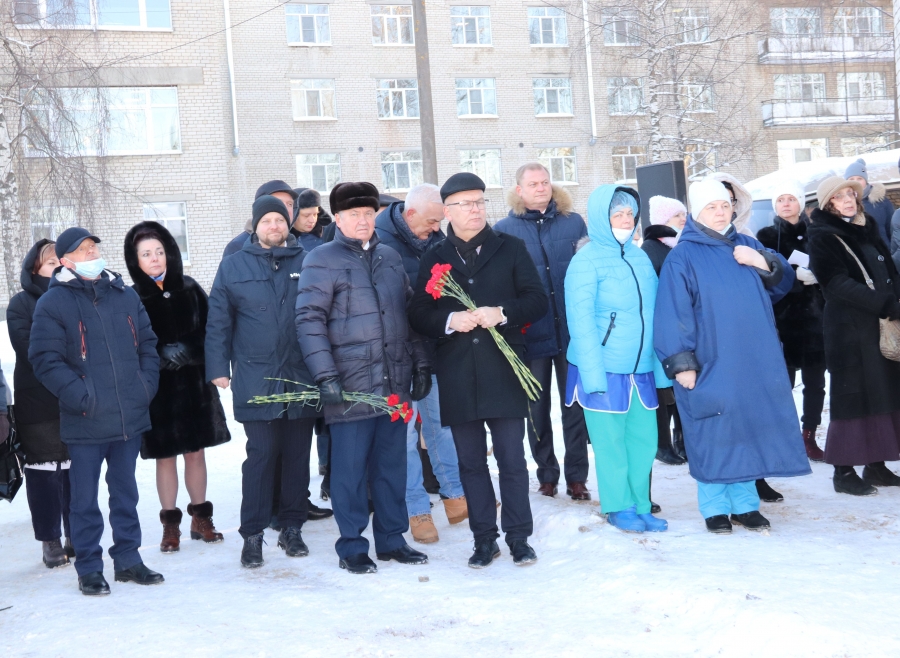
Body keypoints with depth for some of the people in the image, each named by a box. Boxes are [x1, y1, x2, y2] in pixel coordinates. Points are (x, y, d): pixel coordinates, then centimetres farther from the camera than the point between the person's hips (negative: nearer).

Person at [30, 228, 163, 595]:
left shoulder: (125, 295, 11)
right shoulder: (52, 303, -4)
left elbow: (147, 343, 15)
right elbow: (45, 359, -9)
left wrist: (147, 383, 2)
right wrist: (80, 396, -17)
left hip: (130, 416, 4)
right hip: (85, 421, -4)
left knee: (126, 492, 14)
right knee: (85, 498, 4)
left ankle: (127, 559, 25)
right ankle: (89, 569, 16)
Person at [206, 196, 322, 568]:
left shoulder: (307, 262, 6)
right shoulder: (234, 267, 5)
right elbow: (218, 323, 5)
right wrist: (218, 368, -1)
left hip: (302, 378, 2)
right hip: (256, 380, -1)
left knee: (298, 456, 9)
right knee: (260, 457, -1)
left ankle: (292, 528, 21)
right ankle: (252, 534, 9)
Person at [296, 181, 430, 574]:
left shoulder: (390, 257, 14)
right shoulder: (322, 260, -4)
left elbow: (409, 312, 19)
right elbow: (309, 320, -9)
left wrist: (420, 363, 13)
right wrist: (325, 376, -16)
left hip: (394, 384, 5)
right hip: (349, 387, -5)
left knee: (392, 464, 12)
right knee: (350, 468, 1)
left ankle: (391, 539, 24)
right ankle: (351, 548, 13)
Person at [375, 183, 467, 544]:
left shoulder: (436, 239, 4)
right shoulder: (380, 240, -15)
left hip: (433, 349, 6)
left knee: (441, 420, 15)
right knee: (404, 430, 4)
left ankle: (455, 494, 28)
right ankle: (417, 509, 14)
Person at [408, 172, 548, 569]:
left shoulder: (510, 248, 6)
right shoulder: (434, 259, 9)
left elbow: (537, 301, 0)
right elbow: (418, 316, 4)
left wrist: (501, 313, -16)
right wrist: (450, 321, -15)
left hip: (504, 372, -2)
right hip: (457, 378, 2)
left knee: (512, 459, 2)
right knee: (470, 462, 9)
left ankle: (518, 537, 14)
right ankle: (484, 538, 20)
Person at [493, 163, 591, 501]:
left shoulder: (573, 222, 6)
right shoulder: (504, 230, 2)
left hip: (572, 331, 1)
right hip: (530, 335, 0)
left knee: (575, 405, 5)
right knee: (537, 408, 9)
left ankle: (576, 476, 15)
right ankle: (547, 475, 22)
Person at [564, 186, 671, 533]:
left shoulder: (640, 257, 10)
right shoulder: (587, 260, -8)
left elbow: (655, 313, 11)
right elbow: (581, 321, -12)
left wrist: (662, 365, 8)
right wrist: (593, 375, -17)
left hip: (641, 370, 5)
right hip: (603, 370, -5)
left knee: (644, 440, 7)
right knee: (611, 441, 5)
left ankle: (640, 506, 23)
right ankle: (618, 508, 21)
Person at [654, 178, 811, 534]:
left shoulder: (748, 246, 13)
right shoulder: (683, 258, -4)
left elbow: (783, 283, 14)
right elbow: (673, 313, -9)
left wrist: (764, 263, -6)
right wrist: (681, 363, -14)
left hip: (754, 363, 5)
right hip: (710, 366, -5)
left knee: (749, 430, 9)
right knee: (713, 435, 0)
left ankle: (745, 503, 20)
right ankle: (715, 507, 12)